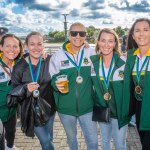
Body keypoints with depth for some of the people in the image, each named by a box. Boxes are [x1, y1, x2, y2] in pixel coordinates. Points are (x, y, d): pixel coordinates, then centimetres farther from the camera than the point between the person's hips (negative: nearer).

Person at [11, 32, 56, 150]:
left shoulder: (50, 61, -10)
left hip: (48, 107, 2)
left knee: (48, 139, 21)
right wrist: (26, 88, -21)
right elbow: (14, 90, -3)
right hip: (31, 111, -1)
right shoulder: (19, 67, -10)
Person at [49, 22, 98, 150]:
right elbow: (51, 78, 2)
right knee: (71, 137, 23)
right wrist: (56, 84, -19)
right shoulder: (58, 56, -6)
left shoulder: (91, 53, -6)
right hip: (65, 108, 1)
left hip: (87, 107, 0)